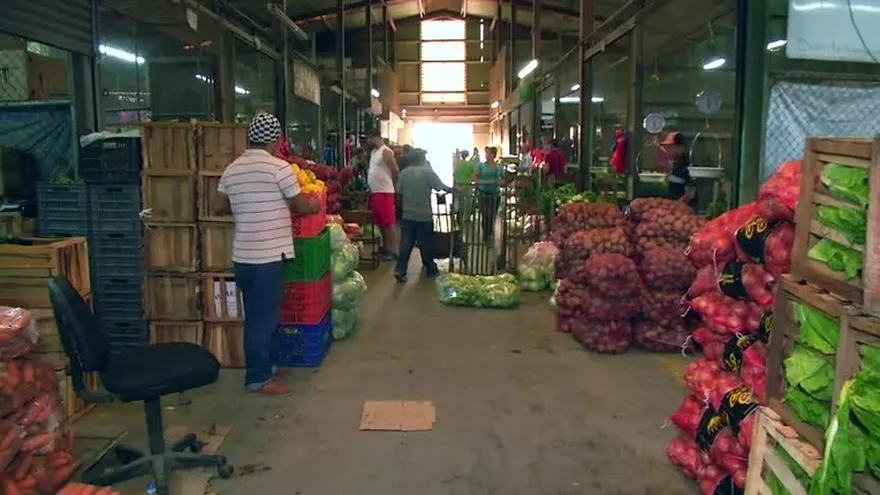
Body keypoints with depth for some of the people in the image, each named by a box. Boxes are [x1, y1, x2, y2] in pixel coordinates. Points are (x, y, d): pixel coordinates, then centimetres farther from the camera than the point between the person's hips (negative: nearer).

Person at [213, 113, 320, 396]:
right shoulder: (279, 167, -11)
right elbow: (300, 206, -4)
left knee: (257, 316, 18)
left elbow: (220, 208, 17)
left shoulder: (231, 170, 9)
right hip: (268, 256, -7)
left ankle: (263, 366, 31)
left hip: (242, 256, 7)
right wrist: (316, 206, 17)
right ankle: (258, 378, 10)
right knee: (264, 318, 2)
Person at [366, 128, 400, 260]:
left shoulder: (386, 152, -12)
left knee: (389, 222, -7)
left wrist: (389, 183, -1)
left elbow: (396, 171, -14)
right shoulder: (373, 152, 16)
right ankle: (385, 246, 25)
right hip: (374, 192, 10)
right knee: (380, 222, 14)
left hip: (385, 192, -9)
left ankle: (393, 251, -5)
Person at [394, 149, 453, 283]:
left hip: (407, 215, 3)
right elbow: (442, 187, -8)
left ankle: (400, 270, -6)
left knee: (405, 243, 2)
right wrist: (453, 190, 9)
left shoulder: (404, 173, 4)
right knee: (426, 243, 9)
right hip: (424, 215, -3)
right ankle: (430, 269, 22)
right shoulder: (428, 172, -6)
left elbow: (399, 193, 6)